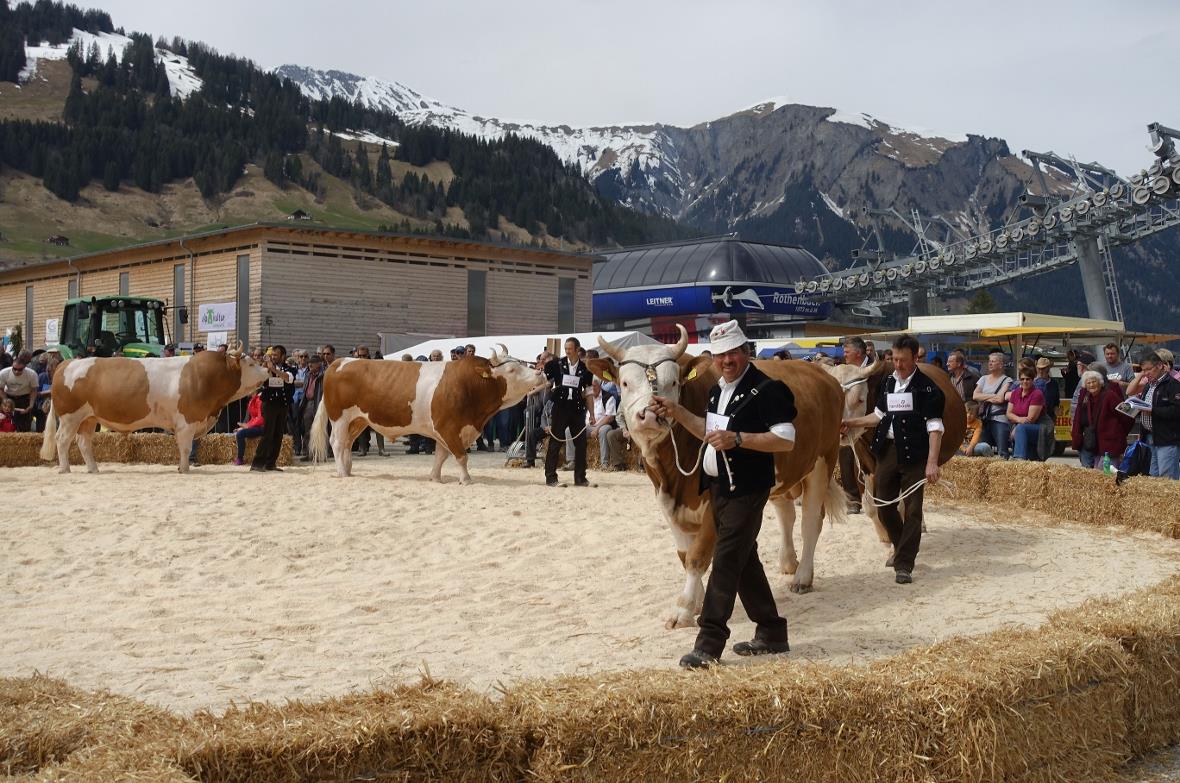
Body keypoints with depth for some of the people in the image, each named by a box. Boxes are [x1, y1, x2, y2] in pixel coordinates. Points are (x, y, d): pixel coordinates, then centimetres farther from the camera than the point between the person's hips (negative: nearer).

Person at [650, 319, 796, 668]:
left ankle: (708, 644, -7)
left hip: (746, 491, -9)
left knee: (726, 562, -9)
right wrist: (677, 412, 13)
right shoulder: (718, 390, 13)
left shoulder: (766, 389, -14)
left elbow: (786, 440, -19)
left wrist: (738, 438, -25)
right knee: (744, 560, 15)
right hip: (719, 486, 9)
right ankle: (771, 632, 26)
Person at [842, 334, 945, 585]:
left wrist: (932, 463, -19)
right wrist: (852, 422, 13)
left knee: (912, 510, -3)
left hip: (914, 454, -6)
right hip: (887, 451, 6)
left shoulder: (927, 388, -9)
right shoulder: (887, 383, 9)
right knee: (885, 506, 13)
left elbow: (934, 428, -12)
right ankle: (902, 548, 35)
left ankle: (904, 564, 1)